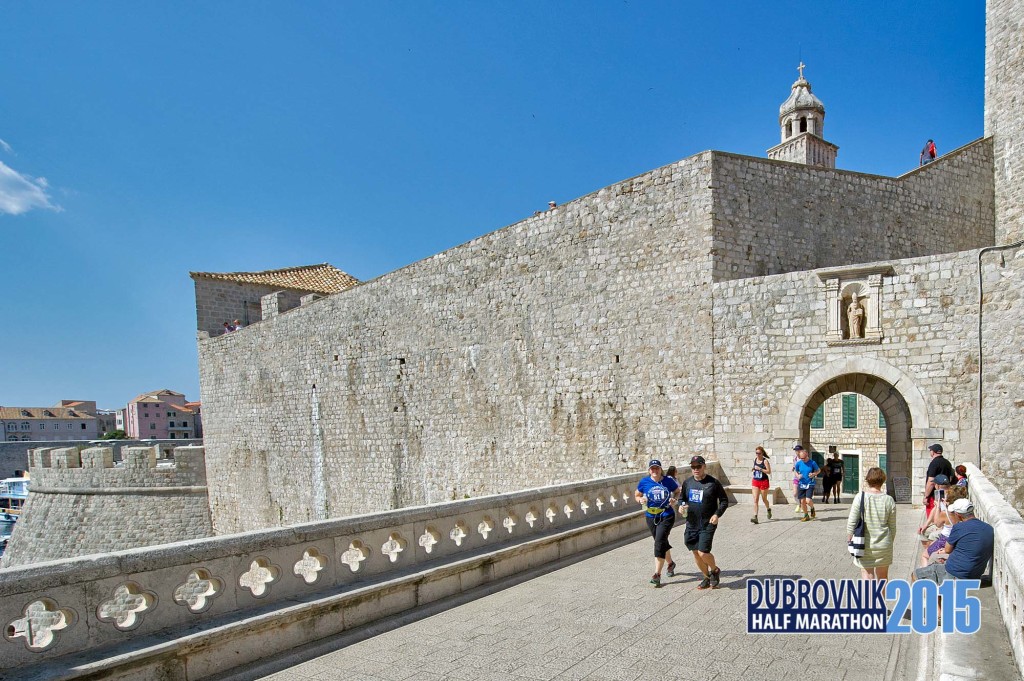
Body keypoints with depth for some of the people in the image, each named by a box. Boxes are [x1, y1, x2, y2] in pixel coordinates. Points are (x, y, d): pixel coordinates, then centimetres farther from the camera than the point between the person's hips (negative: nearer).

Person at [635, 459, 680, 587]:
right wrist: (640, 500, -14)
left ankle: (657, 574, -11)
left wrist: (675, 499, -10)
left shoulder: (668, 481, -7)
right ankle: (670, 563, 44)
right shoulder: (644, 482, -4)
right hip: (651, 517, 3)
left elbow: (677, 492, 10)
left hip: (667, 516, -3)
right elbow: (636, 495, 8)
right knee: (662, 543, 16)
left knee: (659, 542, -14)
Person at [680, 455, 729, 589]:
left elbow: (724, 501, -1)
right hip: (691, 524, 5)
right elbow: (682, 498, 18)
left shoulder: (713, 483, -8)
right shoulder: (687, 482, 5)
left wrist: (717, 514, -14)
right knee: (695, 553, 10)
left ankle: (715, 570, 18)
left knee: (703, 553, -13)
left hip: (708, 524, -5)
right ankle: (707, 577, 30)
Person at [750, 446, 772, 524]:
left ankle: (768, 509, 45)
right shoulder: (755, 460, 6)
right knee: (755, 499, -7)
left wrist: (760, 469, -23)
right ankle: (755, 517, -12)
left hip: (764, 481, -4)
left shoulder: (765, 461, -10)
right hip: (755, 481, 4)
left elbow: (769, 472, -15)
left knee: (764, 499, 13)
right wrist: (753, 469, 2)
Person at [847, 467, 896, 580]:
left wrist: (849, 538, 7)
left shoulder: (860, 497, -13)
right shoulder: (889, 500, -7)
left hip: (864, 545, -2)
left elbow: (852, 522, -10)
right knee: (882, 576, 19)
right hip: (883, 545, 2)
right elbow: (892, 526, 2)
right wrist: (890, 541, 18)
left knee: (867, 575, 5)